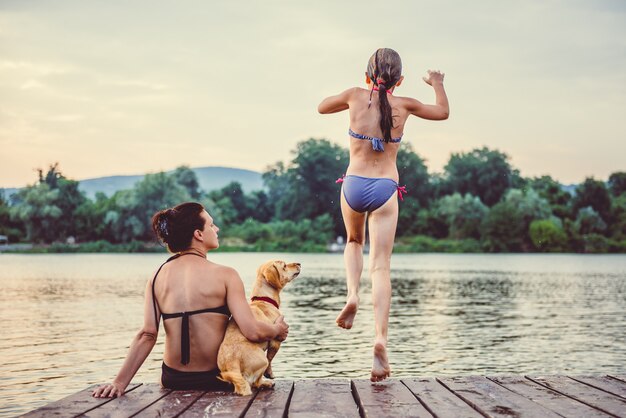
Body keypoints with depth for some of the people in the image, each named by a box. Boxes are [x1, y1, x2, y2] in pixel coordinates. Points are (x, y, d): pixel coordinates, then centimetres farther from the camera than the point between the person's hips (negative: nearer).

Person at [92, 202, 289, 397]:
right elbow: (253, 332, -17)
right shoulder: (225, 275, -12)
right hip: (215, 380, -4)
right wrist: (277, 330, 4)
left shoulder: (158, 277, -1)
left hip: (172, 381, 5)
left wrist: (120, 382, -10)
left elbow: (147, 334, -10)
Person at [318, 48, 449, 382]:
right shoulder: (403, 105, 3)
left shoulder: (355, 96, 2)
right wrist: (437, 84, 39)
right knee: (381, 267, -2)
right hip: (385, 189, -1)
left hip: (353, 185, 1)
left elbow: (322, 107, 22)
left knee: (354, 242, 30)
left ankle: (352, 295, 4)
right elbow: (443, 112, 22)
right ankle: (380, 340, -17)